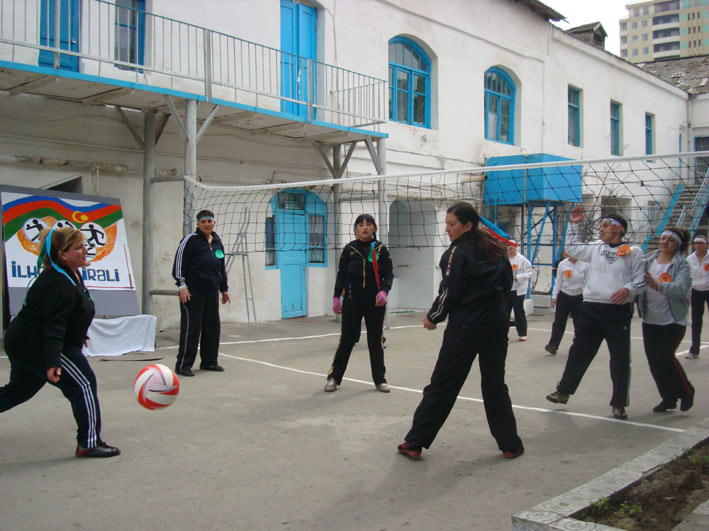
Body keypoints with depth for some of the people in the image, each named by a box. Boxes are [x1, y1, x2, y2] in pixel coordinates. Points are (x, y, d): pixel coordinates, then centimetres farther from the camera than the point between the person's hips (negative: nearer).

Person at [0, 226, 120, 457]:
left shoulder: (71, 276, 9)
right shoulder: (60, 284, -24)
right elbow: (54, 326, -33)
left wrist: (79, 335, 35)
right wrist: (53, 361, -39)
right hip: (36, 345, -11)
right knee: (84, 383, -8)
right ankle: (89, 443, -4)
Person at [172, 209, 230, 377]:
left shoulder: (217, 243, 16)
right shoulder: (191, 240, -5)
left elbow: (222, 268, 25)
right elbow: (179, 263, -10)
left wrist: (224, 289, 25)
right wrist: (182, 286, -15)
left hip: (212, 293, 7)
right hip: (193, 292, -7)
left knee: (213, 327, 10)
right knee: (191, 328, -7)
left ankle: (209, 362, 23)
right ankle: (183, 365, 1)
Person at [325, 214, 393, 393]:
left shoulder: (381, 249, 1)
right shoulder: (350, 249, 1)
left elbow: (389, 274, 0)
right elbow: (341, 275, 4)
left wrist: (384, 291, -17)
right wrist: (336, 297, -1)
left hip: (375, 302, 0)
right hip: (352, 301, 0)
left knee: (375, 340, 9)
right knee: (347, 339, 2)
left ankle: (379, 379, 20)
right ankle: (334, 377, 14)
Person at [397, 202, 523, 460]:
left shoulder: (458, 252, -9)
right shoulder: (496, 250, 10)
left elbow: (450, 292, -11)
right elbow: (507, 284, 16)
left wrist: (433, 317, 2)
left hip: (466, 327, -6)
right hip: (497, 325, 6)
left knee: (442, 385, 0)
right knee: (495, 385, 15)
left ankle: (415, 443, 6)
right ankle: (510, 444, 18)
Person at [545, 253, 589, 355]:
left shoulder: (584, 265, -5)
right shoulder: (562, 264, -3)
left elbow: (587, 282, 1)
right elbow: (558, 282, 2)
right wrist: (554, 296, 0)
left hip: (578, 297, 0)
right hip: (564, 296, 0)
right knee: (559, 322, -1)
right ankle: (553, 345, 1)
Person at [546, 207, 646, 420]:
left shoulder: (633, 252, 2)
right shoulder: (595, 248, 13)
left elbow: (641, 280, -1)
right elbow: (572, 248, 24)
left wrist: (628, 290, -19)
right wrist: (574, 224, 19)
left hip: (619, 312, -3)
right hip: (591, 309, 3)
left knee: (621, 359, 3)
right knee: (579, 352, 10)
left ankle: (619, 404, 16)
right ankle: (563, 391, 23)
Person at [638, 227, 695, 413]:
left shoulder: (682, 265, -8)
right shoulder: (648, 261, 5)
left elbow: (681, 288, -24)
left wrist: (657, 286, -39)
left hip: (673, 320, -4)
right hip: (650, 319, 5)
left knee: (664, 357, -12)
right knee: (653, 359, 5)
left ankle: (686, 392, 14)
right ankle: (668, 398, 23)